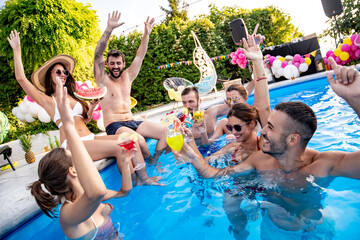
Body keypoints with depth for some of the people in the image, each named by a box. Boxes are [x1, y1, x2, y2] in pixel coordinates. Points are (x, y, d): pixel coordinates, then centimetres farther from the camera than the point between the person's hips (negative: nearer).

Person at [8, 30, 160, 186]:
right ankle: (132, 185, -14)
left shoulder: (72, 97, 25)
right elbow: (21, 79, -1)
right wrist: (17, 50, 4)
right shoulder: (47, 100, 7)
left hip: (90, 138, 6)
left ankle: (144, 178, -18)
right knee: (118, 148, -26)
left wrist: (93, 104, 8)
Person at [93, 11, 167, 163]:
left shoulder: (127, 77, 16)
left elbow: (140, 56, 16)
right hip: (114, 126, -5)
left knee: (164, 132, -14)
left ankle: (154, 163, -7)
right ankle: (149, 161, -8)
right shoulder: (103, 80, 2)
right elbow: (98, 55, -11)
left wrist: (146, 33, 8)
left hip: (132, 122, 6)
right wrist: (109, 29, -20)